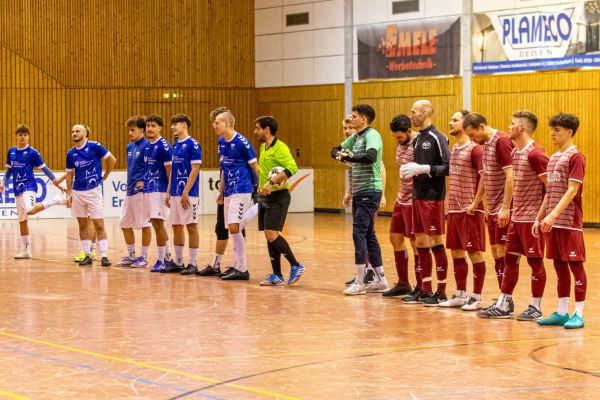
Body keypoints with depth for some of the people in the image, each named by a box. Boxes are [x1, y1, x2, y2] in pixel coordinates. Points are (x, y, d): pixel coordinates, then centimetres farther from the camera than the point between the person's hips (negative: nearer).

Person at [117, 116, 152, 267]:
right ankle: (131, 256, 22)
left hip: (141, 191, -9)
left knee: (144, 224, 0)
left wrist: (145, 181, -19)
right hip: (130, 190, 9)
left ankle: (144, 257, 7)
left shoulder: (147, 146, -12)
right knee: (125, 224, 11)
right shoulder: (130, 146, 13)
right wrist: (130, 184, 14)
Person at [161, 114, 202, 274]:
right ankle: (178, 262, 17)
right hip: (175, 193, 8)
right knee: (176, 226, 10)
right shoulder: (175, 145, 14)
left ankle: (193, 264, 1)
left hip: (188, 193, -8)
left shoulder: (193, 145, -10)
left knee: (191, 226, -3)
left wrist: (186, 192, -18)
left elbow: (195, 170, -14)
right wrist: (169, 191, 13)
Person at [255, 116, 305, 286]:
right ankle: (277, 276, 12)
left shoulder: (280, 148, -15)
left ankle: (296, 265, 0)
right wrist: (262, 186, 14)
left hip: (278, 197, -9)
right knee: (270, 236, 7)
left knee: (272, 234, -14)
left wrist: (272, 182, -32)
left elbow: (292, 168, -30)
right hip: (264, 197, 9)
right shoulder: (263, 147, 12)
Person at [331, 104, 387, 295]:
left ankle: (359, 282, -10)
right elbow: (336, 150, 19)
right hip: (358, 192, 9)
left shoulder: (372, 135, -12)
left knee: (359, 232, -12)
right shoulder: (355, 137, 14)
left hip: (369, 192, -9)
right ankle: (380, 280, 18)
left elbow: (371, 156, -29)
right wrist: (340, 154, -3)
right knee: (368, 235, 12)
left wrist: (349, 156, -24)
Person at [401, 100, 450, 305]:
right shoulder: (418, 139, 14)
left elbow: (448, 167, -18)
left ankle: (441, 292, 2)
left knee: (435, 242, -4)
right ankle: (425, 290, 17)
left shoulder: (437, 138, -12)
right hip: (417, 196, 8)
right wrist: (409, 170, 2)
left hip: (433, 197, -8)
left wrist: (423, 169, -22)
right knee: (420, 243, 10)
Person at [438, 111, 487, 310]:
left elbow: (485, 177, -18)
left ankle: (476, 297, 3)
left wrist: (475, 204, -18)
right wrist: (449, 200, 13)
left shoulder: (475, 149, -12)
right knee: (456, 252, 12)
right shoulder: (453, 150, 13)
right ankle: (460, 295, 20)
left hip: (470, 211, -8)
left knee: (475, 253, -2)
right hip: (454, 210, 8)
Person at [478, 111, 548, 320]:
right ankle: (503, 305, 17)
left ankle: (536, 308, 8)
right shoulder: (515, 152, 11)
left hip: (532, 217, -9)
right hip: (516, 216, 9)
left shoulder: (535, 153, -16)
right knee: (510, 258, 11)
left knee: (535, 260, 0)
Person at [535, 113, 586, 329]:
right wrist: (539, 218, 16)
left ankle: (578, 314, 1)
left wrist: (553, 214, -24)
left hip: (570, 222, -8)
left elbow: (572, 191, -17)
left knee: (575, 264, -2)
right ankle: (562, 313, 16)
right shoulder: (553, 158, 15)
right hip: (553, 223, 8)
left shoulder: (575, 157, -9)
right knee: (559, 264, 10)